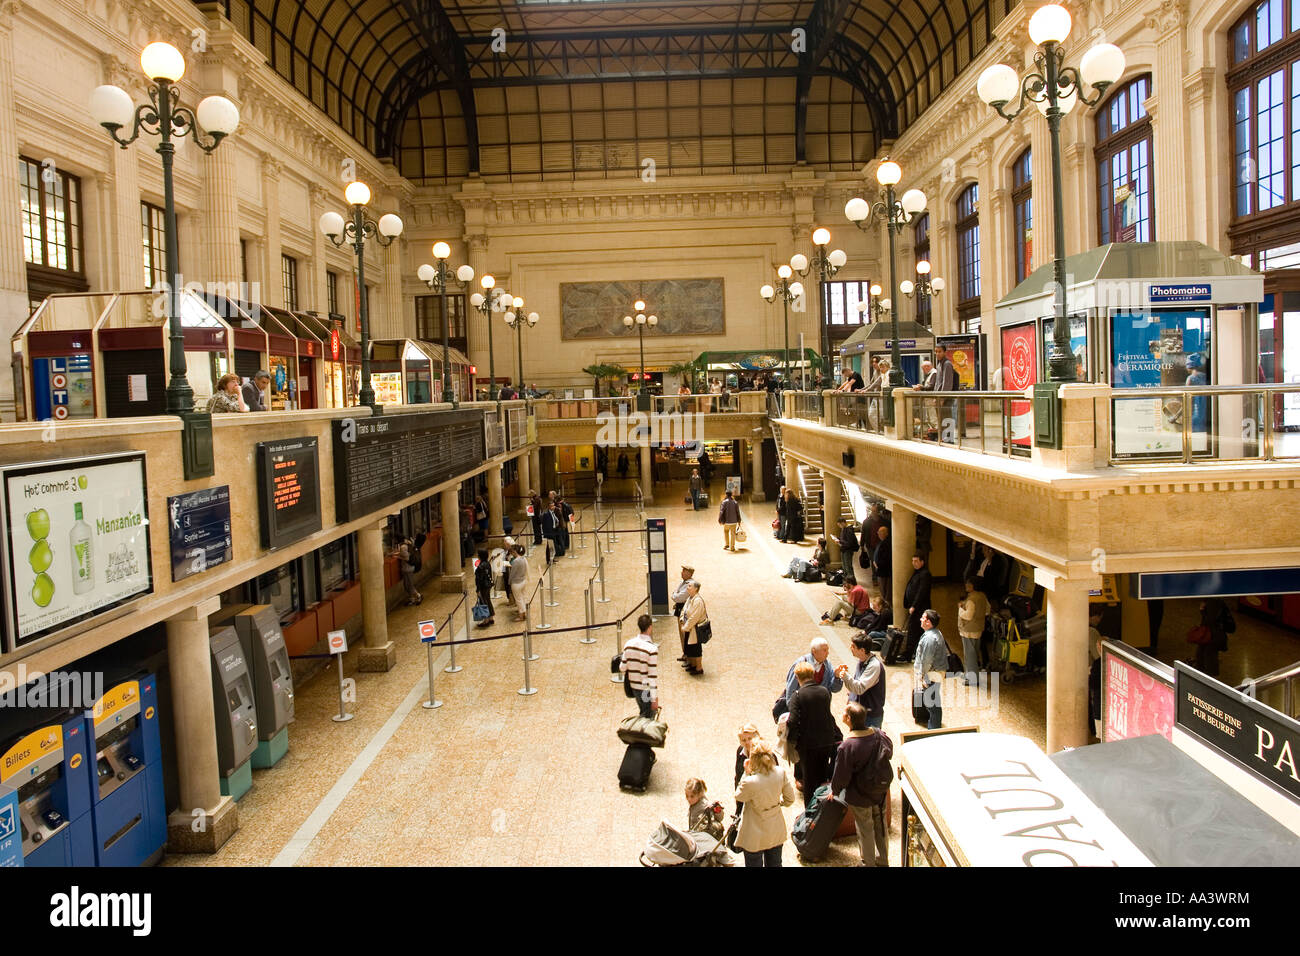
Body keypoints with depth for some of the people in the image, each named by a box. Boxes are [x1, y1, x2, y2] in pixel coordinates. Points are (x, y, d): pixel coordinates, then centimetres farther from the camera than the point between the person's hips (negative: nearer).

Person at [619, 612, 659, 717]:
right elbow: (653, 676, -21)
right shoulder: (652, 649, -22)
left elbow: (622, 668, 2)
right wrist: (655, 698, -16)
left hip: (633, 686, 6)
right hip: (647, 689, -6)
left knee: (643, 715, 24)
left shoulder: (629, 644, -5)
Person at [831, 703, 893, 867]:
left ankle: (869, 863, 32)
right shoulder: (879, 734, -14)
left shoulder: (847, 746, -30)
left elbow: (841, 775, -19)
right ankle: (883, 860, 41)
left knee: (865, 830, 15)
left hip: (860, 797, -5)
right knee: (880, 826, 23)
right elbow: (889, 751, 6)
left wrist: (834, 791, 3)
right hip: (881, 792, 5)